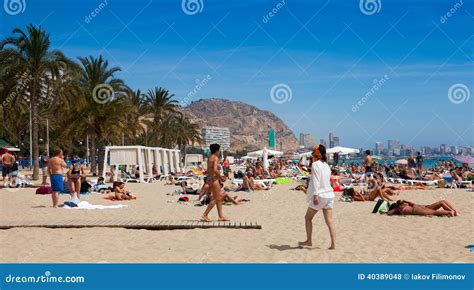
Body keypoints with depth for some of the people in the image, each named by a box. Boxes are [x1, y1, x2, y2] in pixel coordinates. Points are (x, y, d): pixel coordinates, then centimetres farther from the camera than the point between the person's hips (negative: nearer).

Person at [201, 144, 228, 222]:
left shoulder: (209, 158, 15)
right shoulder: (215, 158, -13)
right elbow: (215, 170, -25)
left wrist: (219, 177, 19)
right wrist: (221, 177, -13)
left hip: (209, 178, 10)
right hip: (214, 179, -10)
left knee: (219, 198, 14)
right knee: (216, 199, -5)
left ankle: (221, 216, 16)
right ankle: (205, 214, -6)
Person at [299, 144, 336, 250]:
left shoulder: (315, 164, -9)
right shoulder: (326, 165, 13)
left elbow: (316, 181, -18)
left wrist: (315, 195, -23)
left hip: (320, 195, -6)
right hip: (329, 194, 6)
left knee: (308, 218, 12)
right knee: (329, 221, 2)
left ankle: (309, 241, 18)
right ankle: (333, 244, -5)